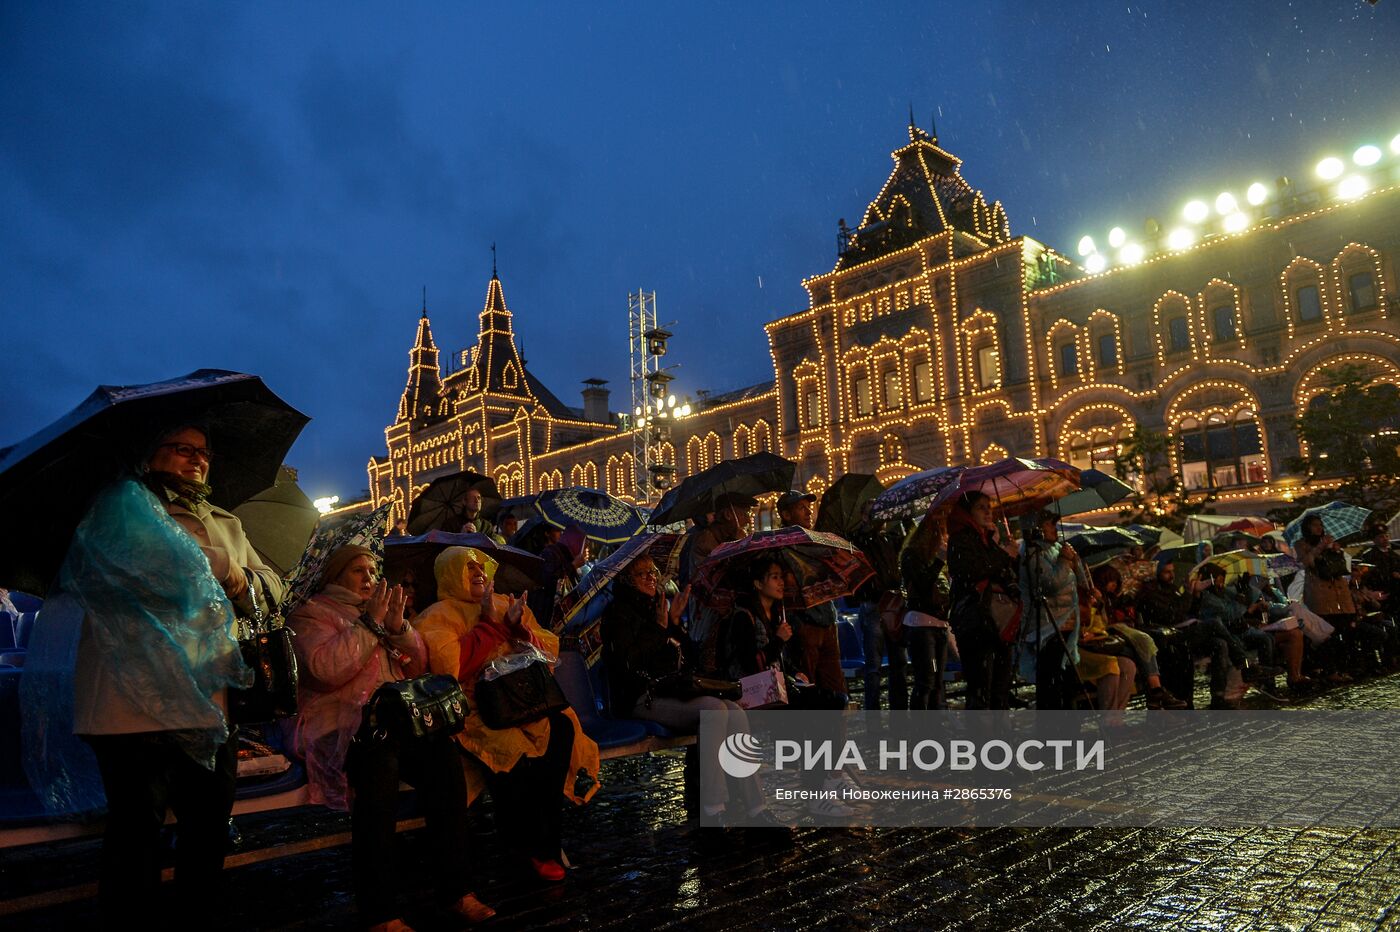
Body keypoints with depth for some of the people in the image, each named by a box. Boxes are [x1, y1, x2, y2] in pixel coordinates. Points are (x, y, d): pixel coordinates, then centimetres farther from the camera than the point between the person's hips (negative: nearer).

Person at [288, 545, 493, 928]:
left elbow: (418, 666, 15)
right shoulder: (313, 614, 6)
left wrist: (398, 627, -1)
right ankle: (380, 913, -32)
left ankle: (457, 890, -19)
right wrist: (369, 623, -12)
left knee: (444, 753, -24)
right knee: (379, 760, -37)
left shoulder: (382, 610, 23)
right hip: (341, 726, -5)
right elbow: (326, 669, -13)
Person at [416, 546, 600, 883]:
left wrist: (518, 627, -5)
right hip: (472, 709, -4)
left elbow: (548, 653, 13)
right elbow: (450, 668, -13)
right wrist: (490, 624, -10)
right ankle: (530, 842, -9)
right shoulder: (438, 616, 4)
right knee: (513, 751, -32)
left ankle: (543, 833, -10)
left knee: (561, 727, -25)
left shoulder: (506, 606, 19)